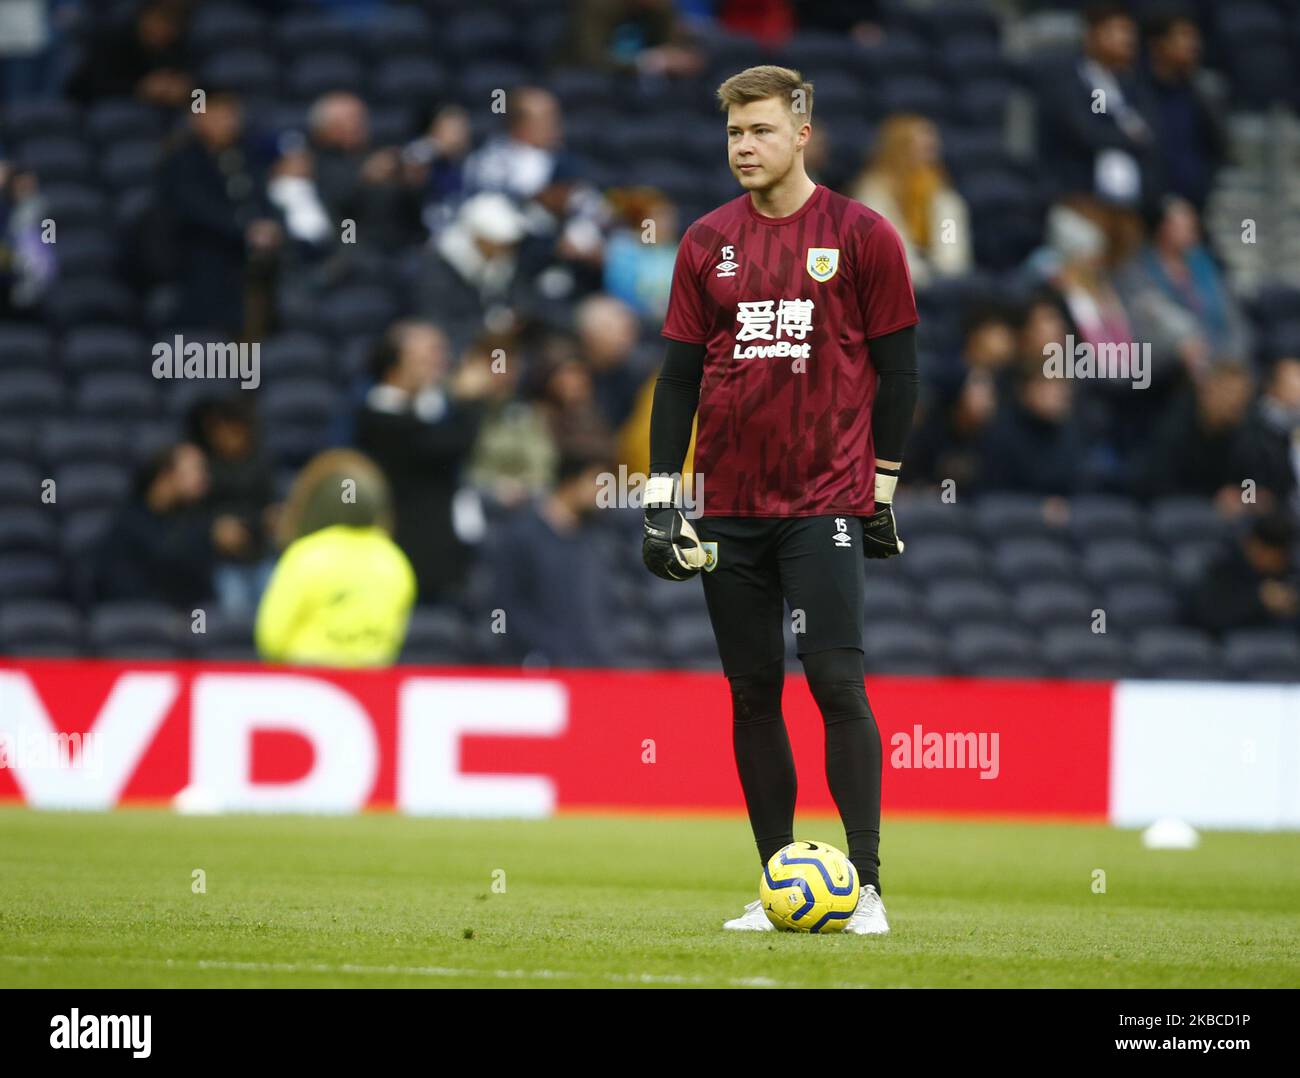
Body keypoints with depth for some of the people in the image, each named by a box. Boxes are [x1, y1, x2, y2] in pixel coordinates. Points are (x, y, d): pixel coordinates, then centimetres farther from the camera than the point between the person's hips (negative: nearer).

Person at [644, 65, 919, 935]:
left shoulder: (861, 235, 0)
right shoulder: (708, 243, 9)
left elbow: (896, 365, 3)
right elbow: (679, 373, 11)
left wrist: (884, 489, 0)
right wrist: (661, 497, 6)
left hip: (825, 502, -4)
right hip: (730, 507, 4)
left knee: (838, 683, -11)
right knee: (752, 693, 5)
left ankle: (865, 887, -8)